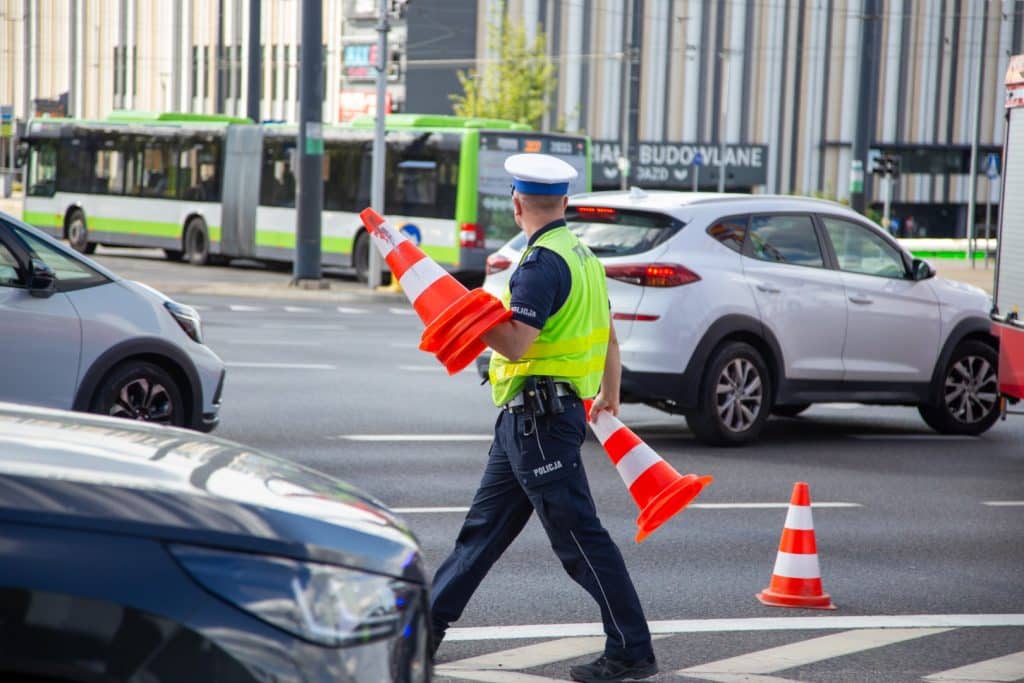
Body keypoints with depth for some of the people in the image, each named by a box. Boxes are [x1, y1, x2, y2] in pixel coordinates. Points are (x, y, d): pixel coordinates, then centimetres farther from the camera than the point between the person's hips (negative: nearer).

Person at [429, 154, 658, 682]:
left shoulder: (542, 262, -17)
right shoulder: (582, 256, 14)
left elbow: (516, 343, -26)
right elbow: (608, 337, 23)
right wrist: (609, 396, 36)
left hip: (540, 418, -10)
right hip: (526, 420, 10)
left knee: (579, 538, -8)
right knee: (484, 526, 16)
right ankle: (427, 626, 25)